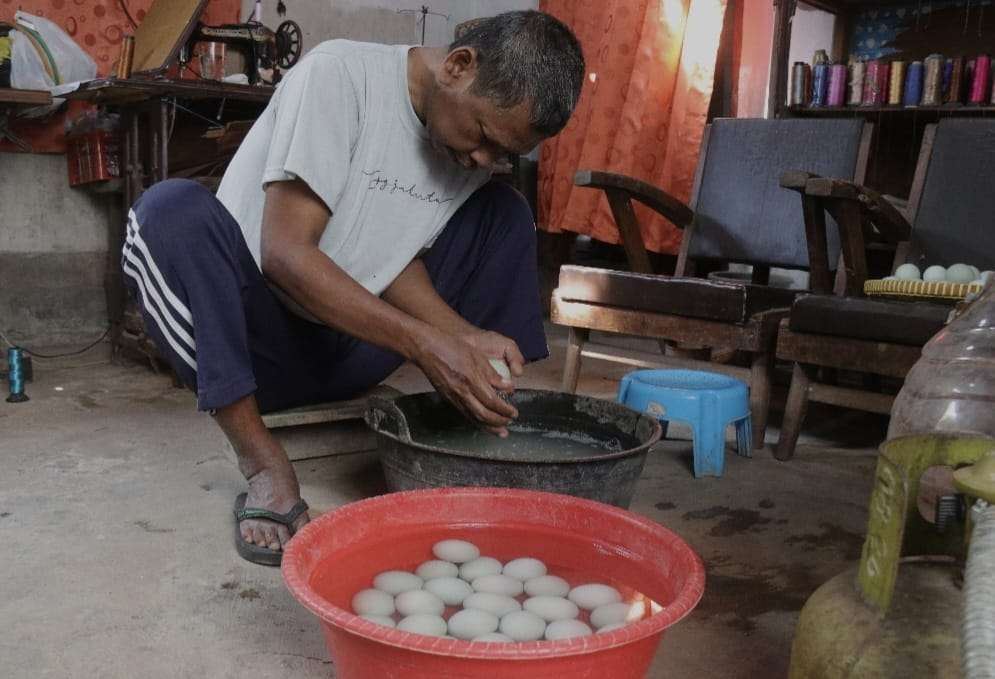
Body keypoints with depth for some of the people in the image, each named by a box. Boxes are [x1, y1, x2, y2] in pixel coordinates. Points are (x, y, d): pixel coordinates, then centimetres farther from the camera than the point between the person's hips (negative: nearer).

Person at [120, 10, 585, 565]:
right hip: (264, 339, -4)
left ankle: (505, 423, -8)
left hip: (349, 348, 5)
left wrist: (463, 335, -20)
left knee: (503, 213, -3)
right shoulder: (339, 73, -19)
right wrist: (423, 343, -31)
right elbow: (285, 253, -25)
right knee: (174, 209, -32)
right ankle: (264, 463, -26)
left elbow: (399, 257, -1)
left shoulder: (471, 144, -1)